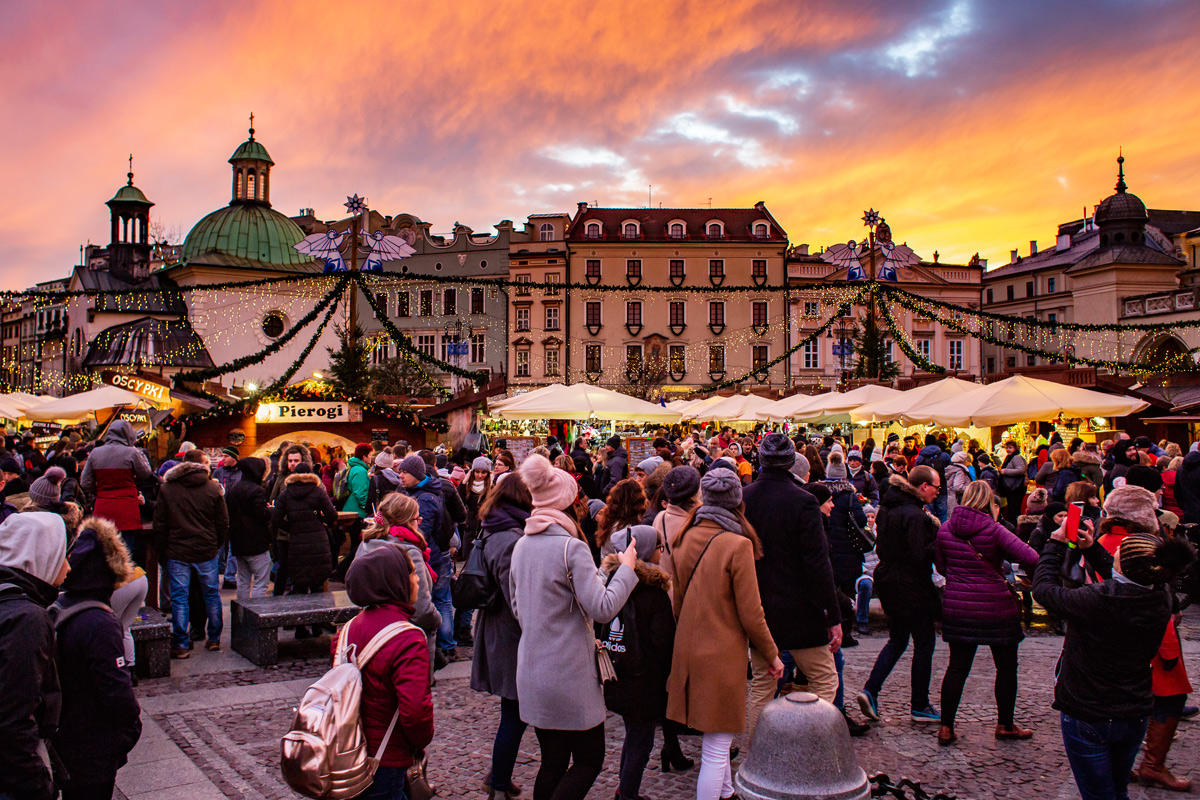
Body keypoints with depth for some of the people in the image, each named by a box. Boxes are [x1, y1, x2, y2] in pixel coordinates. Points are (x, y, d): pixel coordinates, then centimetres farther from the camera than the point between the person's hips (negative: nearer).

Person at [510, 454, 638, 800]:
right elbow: (602, 608, -19)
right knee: (589, 760, 7)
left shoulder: (522, 546, 6)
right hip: (569, 675, -7)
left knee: (552, 762, 16)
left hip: (531, 674, 7)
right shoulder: (571, 547, -17)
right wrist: (626, 568, -8)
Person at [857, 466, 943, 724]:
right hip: (911, 587, -8)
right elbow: (920, 556, -25)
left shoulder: (887, 509, 7)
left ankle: (870, 690, 7)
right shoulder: (915, 515, -21)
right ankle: (920, 706, 16)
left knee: (897, 640, 18)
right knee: (924, 644, 7)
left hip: (887, 581, 8)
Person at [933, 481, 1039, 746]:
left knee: (957, 667, 11)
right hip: (996, 607, -4)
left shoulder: (945, 528, 0)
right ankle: (1005, 724, 27)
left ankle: (946, 727, 12)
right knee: (1006, 667, 15)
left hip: (957, 608, 4)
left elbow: (940, 566, 10)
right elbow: (1031, 558, -21)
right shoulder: (994, 530, -13)